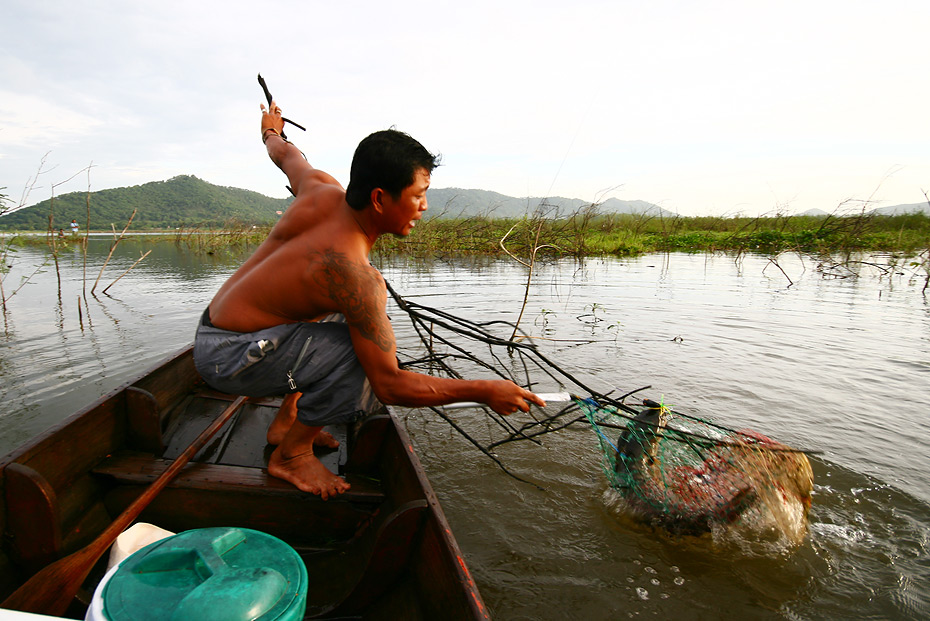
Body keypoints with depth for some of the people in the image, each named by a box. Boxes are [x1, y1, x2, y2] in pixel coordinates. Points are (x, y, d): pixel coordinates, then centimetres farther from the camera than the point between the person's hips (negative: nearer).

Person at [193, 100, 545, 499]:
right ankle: (290, 454, -1)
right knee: (365, 356, -27)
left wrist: (271, 132, 41)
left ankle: (286, 420, 25)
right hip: (225, 356, -9)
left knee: (359, 317, 21)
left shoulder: (322, 189, -8)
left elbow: (286, 154, 16)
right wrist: (483, 391, -22)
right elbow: (388, 385, -28)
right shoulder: (355, 275, -31)